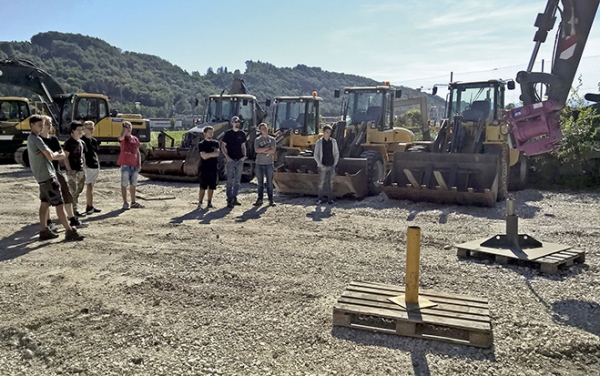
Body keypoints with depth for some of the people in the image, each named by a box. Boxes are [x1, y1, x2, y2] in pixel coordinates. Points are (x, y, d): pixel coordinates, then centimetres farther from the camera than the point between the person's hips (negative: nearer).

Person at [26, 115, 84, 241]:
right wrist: (55, 154, 5)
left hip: (41, 176, 10)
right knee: (59, 204, -9)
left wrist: (50, 154, -9)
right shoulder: (36, 139, -15)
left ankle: (43, 231, 17)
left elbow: (46, 153, 12)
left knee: (45, 203, 13)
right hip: (47, 176, -10)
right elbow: (50, 156, -16)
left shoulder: (31, 139, 16)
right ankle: (69, 232, -8)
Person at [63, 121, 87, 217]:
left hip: (81, 170, 8)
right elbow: (65, 157, -11)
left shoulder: (82, 142, 15)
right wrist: (69, 170, -17)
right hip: (72, 170, -8)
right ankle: (74, 211, -2)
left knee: (78, 191, 11)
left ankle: (75, 209, 20)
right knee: (73, 191, -6)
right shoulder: (69, 142, -7)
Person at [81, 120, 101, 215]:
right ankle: (89, 207, -8)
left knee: (91, 186, 11)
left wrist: (98, 164, 17)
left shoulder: (94, 140, 14)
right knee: (89, 186, -10)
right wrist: (83, 164, -16)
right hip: (87, 167, -7)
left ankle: (90, 206, 17)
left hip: (95, 166, 7)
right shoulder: (82, 140, -7)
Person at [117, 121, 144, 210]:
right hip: (125, 165, -5)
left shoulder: (135, 139, 12)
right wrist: (125, 127, -15)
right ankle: (125, 203, 6)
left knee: (133, 185, 13)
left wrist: (139, 164, 6)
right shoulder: (123, 138, -2)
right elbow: (121, 136, -30)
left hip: (134, 165, 5)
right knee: (124, 185, 0)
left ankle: (133, 202, 23)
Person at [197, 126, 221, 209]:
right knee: (203, 187, -4)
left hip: (214, 168, 3)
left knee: (211, 187, 7)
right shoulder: (201, 144, -1)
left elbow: (217, 153, -6)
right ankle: (200, 203, 3)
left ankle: (209, 203, 16)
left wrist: (208, 154, -12)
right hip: (204, 168, -3)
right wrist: (213, 153, -8)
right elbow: (204, 156, -13)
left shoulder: (215, 143, 10)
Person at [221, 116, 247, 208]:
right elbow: (223, 146, -1)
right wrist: (227, 157, -12)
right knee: (230, 180, -4)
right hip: (230, 160, -4)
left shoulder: (242, 134, 10)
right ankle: (229, 200, -1)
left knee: (237, 181, 8)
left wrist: (244, 155, 1)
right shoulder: (228, 133, -1)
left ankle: (234, 198, 17)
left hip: (240, 160, 4)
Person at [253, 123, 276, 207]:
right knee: (260, 183, 6)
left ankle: (271, 200, 6)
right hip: (259, 164, 0)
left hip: (269, 164, 0)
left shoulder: (272, 139, 5)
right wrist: (267, 148, -10)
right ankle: (260, 200, 12)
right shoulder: (257, 140, 4)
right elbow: (256, 150, -12)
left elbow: (273, 151, -7)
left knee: (270, 183, 1)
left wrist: (262, 151, -9)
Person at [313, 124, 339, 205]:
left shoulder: (333, 141, 5)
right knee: (321, 183, 1)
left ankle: (330, 199, 11)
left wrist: (335, 163, 1)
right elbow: (315, 154, 1)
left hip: (331, 166, 2)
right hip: (322, 166, -2)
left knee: (330, 183, 5)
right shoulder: (319, 142, -2)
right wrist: (319, 164, -9)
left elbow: (337, 153, 10)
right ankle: (320, 199, 9)